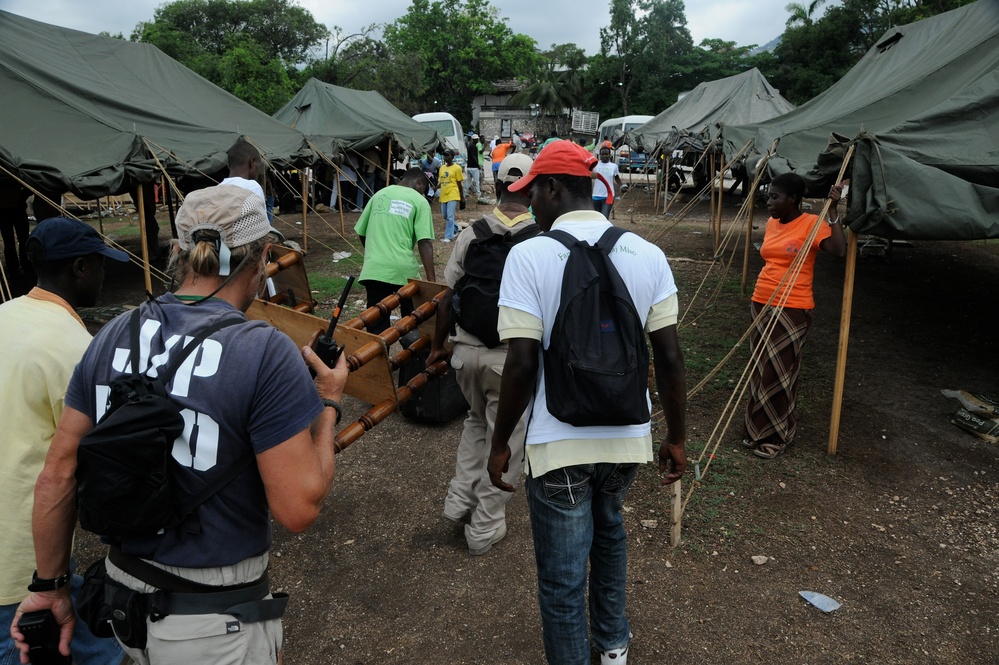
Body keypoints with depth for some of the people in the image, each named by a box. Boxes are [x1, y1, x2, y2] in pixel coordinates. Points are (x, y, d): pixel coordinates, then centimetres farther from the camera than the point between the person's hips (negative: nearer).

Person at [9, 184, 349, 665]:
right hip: (215, 622, -5)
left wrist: (51, 588, 13)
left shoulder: (113, 337, -5)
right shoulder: (266, 352, -23)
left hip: (123, 598, 6)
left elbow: (57, 476, 0)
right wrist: (328, 405, -8)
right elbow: (297, 509, -22)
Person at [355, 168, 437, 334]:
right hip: (403, 268, -3)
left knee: (376, 324, 6)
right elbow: (425, 243, -7)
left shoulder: (380, 194, 16)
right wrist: (432, 280, -9)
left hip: (374, 268, 3)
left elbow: (361, 232, 21)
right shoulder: (419, 201, 4)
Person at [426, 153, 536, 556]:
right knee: (505, 440, 11)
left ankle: (460, 501, 24)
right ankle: (485, 528, 22)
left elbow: (447, 296, 2)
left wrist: (437, 346, 13)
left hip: (466, 349, 4)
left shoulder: (472, 233, 0)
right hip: (512, 356, -3)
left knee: (477, 421, 28)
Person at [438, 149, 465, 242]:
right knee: (445, 217, 14)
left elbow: (459, 184, -2)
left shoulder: (457, 168, -4)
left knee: (450, 216, -11)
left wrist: (462, 197, 0)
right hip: (443, 196, 7)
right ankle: (455, 230, 35)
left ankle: (448, 236, -7)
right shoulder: (442, 168, 12)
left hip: (453, 196, -7)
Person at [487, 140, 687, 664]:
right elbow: (669, 357, -2)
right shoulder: (648, 255, -3)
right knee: (608, 530, 32)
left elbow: (522, 364, -16)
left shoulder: (529, 255, -14)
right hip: (628, 439, 6)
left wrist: (500, 445, -3)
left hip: (559, 444, -5)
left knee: (562, 580, 12)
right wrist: (676, 438, 10)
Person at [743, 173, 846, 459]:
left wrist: (833, 210, -24)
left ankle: (774, 437, 15)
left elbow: (839, 250, -25)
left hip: (792, 311, -7)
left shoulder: (812, 224, -10)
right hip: (761, 306, 7)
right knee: (760, 372, 13)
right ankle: (757, 430, 27)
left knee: (778, 374, 0)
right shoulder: (772, 223, 10)